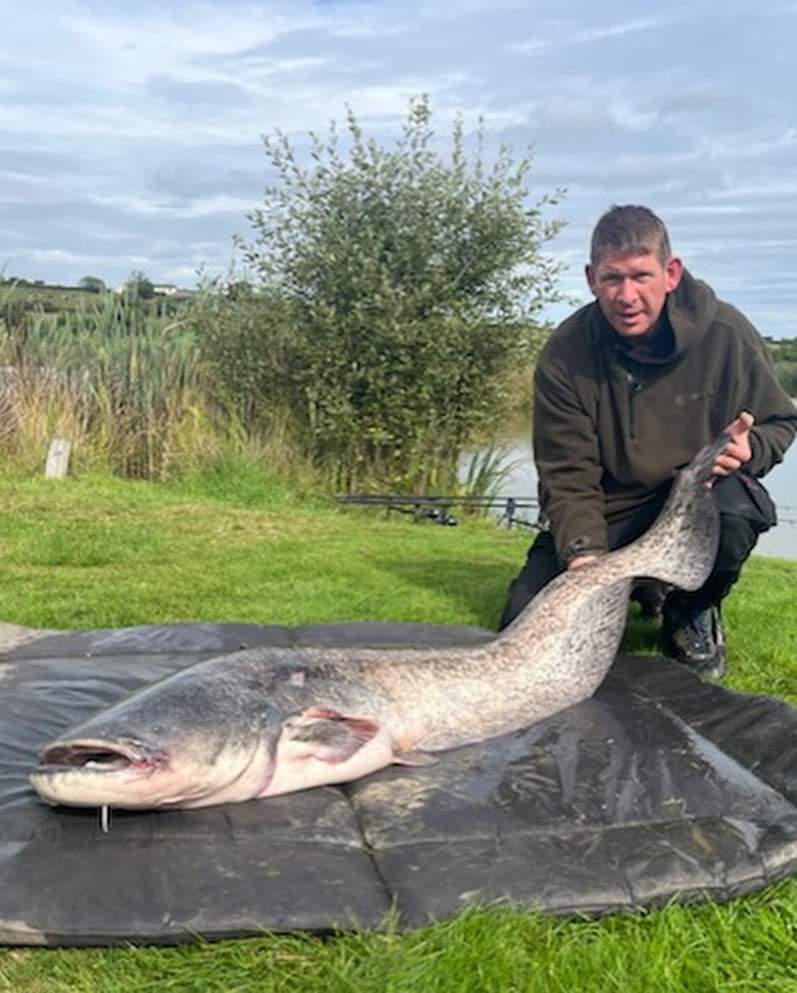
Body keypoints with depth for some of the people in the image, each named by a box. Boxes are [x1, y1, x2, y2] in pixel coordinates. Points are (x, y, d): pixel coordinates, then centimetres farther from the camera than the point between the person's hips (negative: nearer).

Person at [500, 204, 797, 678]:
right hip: (604, 516, 1)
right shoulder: (565, 355, -15)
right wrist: (583, 552, -31)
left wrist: (748, 450, -26)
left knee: (736, 506, -37)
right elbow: (567, 474, -13)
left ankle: (694, 612, -2)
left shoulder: (726, 334, -16)